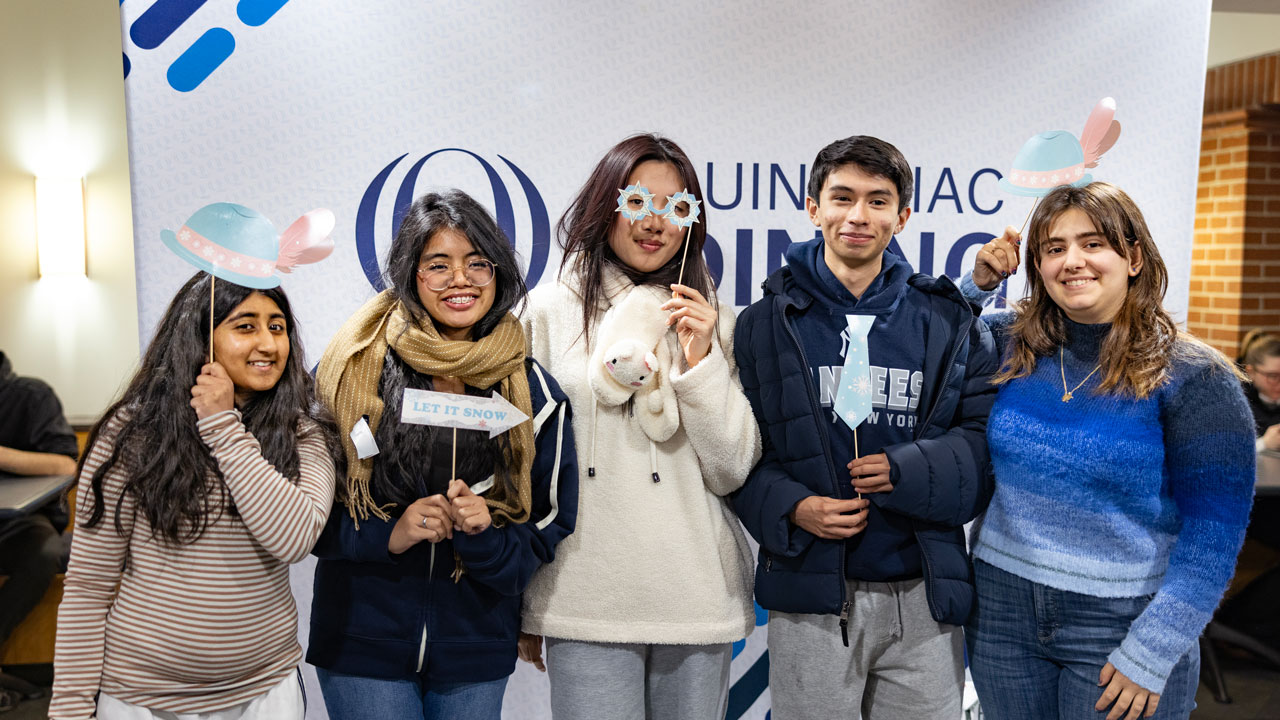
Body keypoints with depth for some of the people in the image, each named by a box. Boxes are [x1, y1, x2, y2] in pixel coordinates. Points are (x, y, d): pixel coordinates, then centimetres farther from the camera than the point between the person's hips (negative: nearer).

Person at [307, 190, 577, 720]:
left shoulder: (533, 392, -3)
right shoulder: (354, 369, -7)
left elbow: (548, 528, 1)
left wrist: (484, 535, -18)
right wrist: (387, 534, -18)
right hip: (362, 640, -1)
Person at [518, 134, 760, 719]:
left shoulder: (712, 320, 6)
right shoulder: (550, 311, 1)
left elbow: (733, 472, 1)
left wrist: (700, 360, -11)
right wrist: (522, 603, 7)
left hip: (698, 599, 2)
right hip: (585, 601, -2)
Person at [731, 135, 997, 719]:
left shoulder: (949, 322, 4)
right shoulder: (766, 323, 1)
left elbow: (986, 440, 1)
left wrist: (909, 472, -15)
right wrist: (791, 507, -14)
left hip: (923, 598, 1)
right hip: (809, 596, -1)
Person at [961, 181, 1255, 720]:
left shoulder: (1193, 377, -11)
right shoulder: (1008, 345, -2)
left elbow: (1212, 535, -10)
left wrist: (1149, 653, -13)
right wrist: (977, 282, -5)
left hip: (1123, 627, -3)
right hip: (1000, 612, 3)